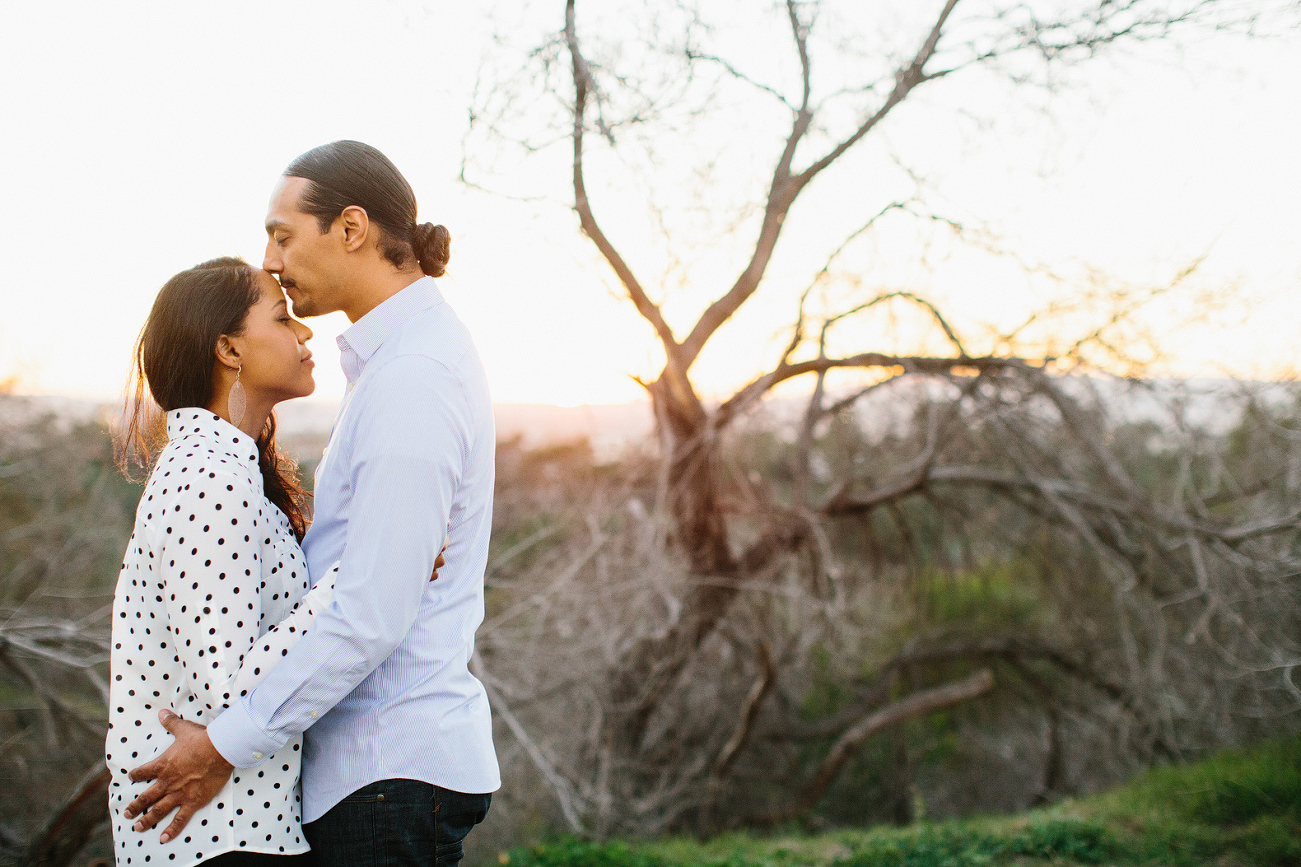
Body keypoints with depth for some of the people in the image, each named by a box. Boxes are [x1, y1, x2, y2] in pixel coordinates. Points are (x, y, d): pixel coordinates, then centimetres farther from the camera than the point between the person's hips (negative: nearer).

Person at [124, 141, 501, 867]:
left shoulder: (412, 379, -18)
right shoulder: (424, 353, 15)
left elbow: (372, 614, -23)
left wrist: (229, 743, -17)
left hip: (393, 768, -10)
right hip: (387, 758, 10)